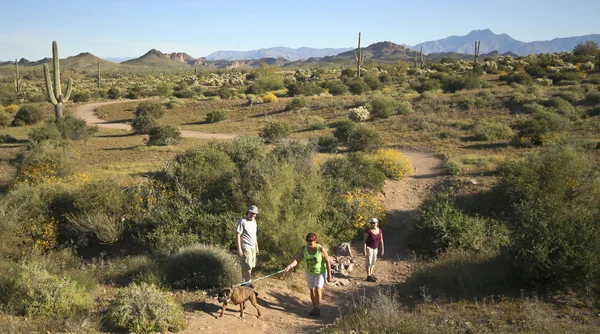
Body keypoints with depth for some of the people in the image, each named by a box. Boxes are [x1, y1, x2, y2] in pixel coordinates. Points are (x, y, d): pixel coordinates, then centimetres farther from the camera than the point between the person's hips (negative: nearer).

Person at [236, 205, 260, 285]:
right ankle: (247, 284, -1)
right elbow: (237, 235, -14)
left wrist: (257, 247, 21)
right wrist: (239, 249, -18)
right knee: (247, 267, -8)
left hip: (253, 247, 8)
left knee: (248, 267, 12)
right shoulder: (242, 221, -12)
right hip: (246, 247, -8)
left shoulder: (254, 221, 13)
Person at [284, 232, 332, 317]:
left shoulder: (321, 249, -27)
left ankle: (317, 308, 12)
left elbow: (327, 262, -18)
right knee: (311, 290, 14)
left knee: (317, 290, -11)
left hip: (320, 273, -4)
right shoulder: (304, 248, -18)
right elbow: (297, 259, -22)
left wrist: (329, 275, -13)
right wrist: (290, 266, -41)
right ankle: (314, 307, 35)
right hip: (309, 273, 4)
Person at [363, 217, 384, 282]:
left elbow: (381, 240, 4)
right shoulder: (368, 230, -19)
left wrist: (382, 249, 4)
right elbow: (365, 240, -18)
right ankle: (368, 276, 1)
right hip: (368, 247, -6)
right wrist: (364, 251, -20)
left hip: (375, 248, 6)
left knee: (373, 262, 15)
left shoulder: (379, 230, -4)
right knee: (369, 262, -4)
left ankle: (371, 274, 28)